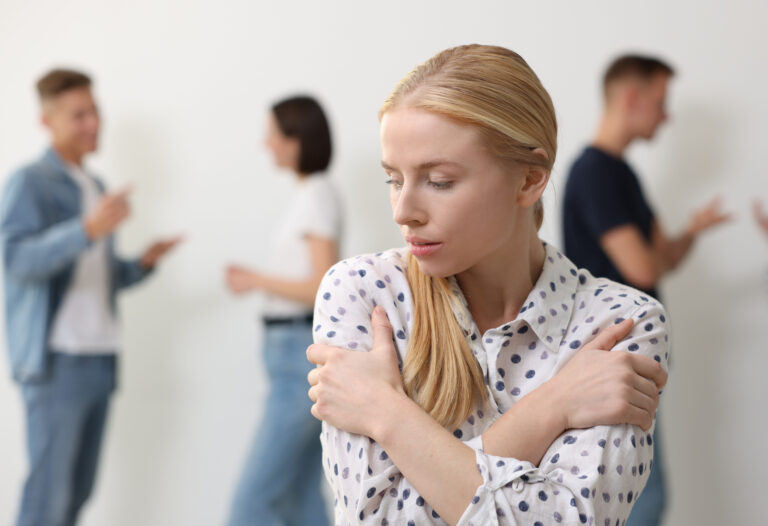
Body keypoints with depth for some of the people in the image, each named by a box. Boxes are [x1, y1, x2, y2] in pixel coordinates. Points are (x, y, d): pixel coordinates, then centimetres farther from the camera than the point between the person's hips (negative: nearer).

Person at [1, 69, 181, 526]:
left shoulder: (95, 188, 19)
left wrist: (142, 265, 6)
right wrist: (88, 229, -32)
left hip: (101, 357, 8)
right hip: (57, 359, -8)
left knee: (79, 489, 9)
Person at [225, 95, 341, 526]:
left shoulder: (317, 197, -14)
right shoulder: (314, 194, 15)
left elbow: (325, 289, -20)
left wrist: (257, 280, -12)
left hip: (307, 354, -10)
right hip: (303, 351, 10)